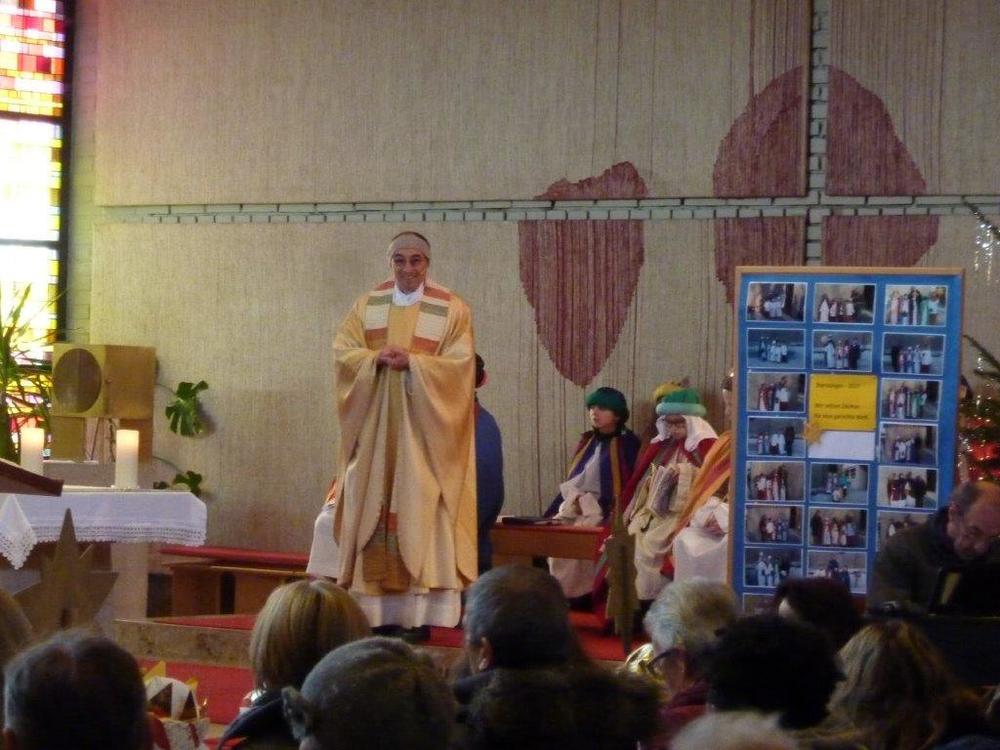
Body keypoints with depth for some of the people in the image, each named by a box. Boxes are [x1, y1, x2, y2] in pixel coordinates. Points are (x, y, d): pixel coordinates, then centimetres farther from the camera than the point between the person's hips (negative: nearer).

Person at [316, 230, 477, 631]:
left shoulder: (451, 309, 0)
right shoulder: (368, 304, 10)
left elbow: (459, 362, -7)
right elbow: (343, 350, 4)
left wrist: (411, 362, -18)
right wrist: (377, 358, -14)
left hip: (423, 425, -3)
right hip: (375, 422, 3)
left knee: (419, 507, -7)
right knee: (373, 506, 1)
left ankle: (419, 610, -7)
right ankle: (373, 607, 3)